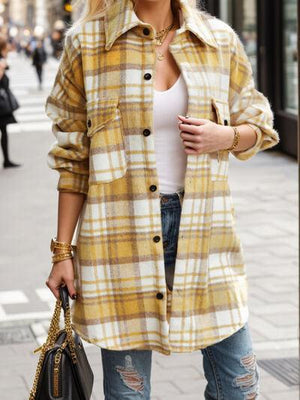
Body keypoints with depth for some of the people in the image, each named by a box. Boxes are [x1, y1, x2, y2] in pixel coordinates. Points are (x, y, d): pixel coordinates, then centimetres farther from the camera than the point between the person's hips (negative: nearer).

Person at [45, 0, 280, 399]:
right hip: (122, 227, -2)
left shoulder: (219, 40, 5)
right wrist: (62, 252, -1)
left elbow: (258, 124, 15)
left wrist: (226, 136, -9)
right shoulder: (88, 42, -1)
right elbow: (73, 157, 1)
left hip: (203, 224, 3)